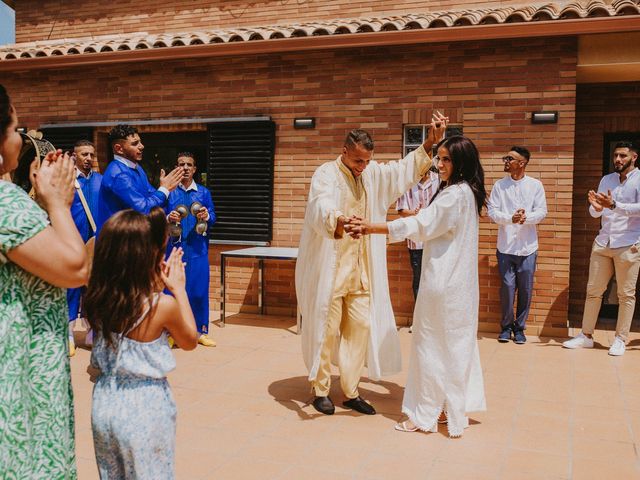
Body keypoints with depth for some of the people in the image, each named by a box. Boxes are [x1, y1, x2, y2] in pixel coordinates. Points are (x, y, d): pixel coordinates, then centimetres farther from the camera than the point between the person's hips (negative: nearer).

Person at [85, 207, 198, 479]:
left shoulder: (98, 300, -8)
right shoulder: (164, 305, -22)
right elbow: (190, 342, -2)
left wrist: (157, 284, 5)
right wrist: (178, 289, 1)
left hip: (105, 402, 5)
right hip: (145, 406, -5)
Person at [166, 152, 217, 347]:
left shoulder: (204, 192, 10)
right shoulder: (169, 192, 6)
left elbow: (213, 218, 7)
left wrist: (206, 216, -14)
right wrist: (169, 219, -17)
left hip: (197, 248, 1)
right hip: (174, 247, -1)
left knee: (199, 289, 3)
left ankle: (201, 331, 12)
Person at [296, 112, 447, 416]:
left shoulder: (373, 173, 9)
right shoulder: (326, 174, -11)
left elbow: (405, 170, 18)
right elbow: (321, 207, -30)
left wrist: (430, 143, 6)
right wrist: (338, 221, -52)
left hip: (361, 270, 6)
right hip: (329, 268, -6)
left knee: (361, 326, 7)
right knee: (326, 330, 2)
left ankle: (351, 392, 19)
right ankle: (321, 391, 19)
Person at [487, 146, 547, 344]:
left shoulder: (535, 185, 3)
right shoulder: (499, 185, 4)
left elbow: (542, 211, -2)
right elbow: (491, 211, -3)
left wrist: (526, 217, -22)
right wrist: (510, 218, -20)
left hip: (527, 247, 0)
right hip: (505, 246, 0)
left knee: (525, 290, 5)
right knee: (507, 288, 2)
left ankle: (520, 327, 21)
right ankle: (506, 326, 19)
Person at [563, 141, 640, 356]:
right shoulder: (606, 180, 13)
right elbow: (595, 213, 10)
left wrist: (613, 205, -29)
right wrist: (596, 207, -13)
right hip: (602, 243, 5)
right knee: (593, 290, 7)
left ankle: (620, 339, 12)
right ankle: (586, 335, 15)